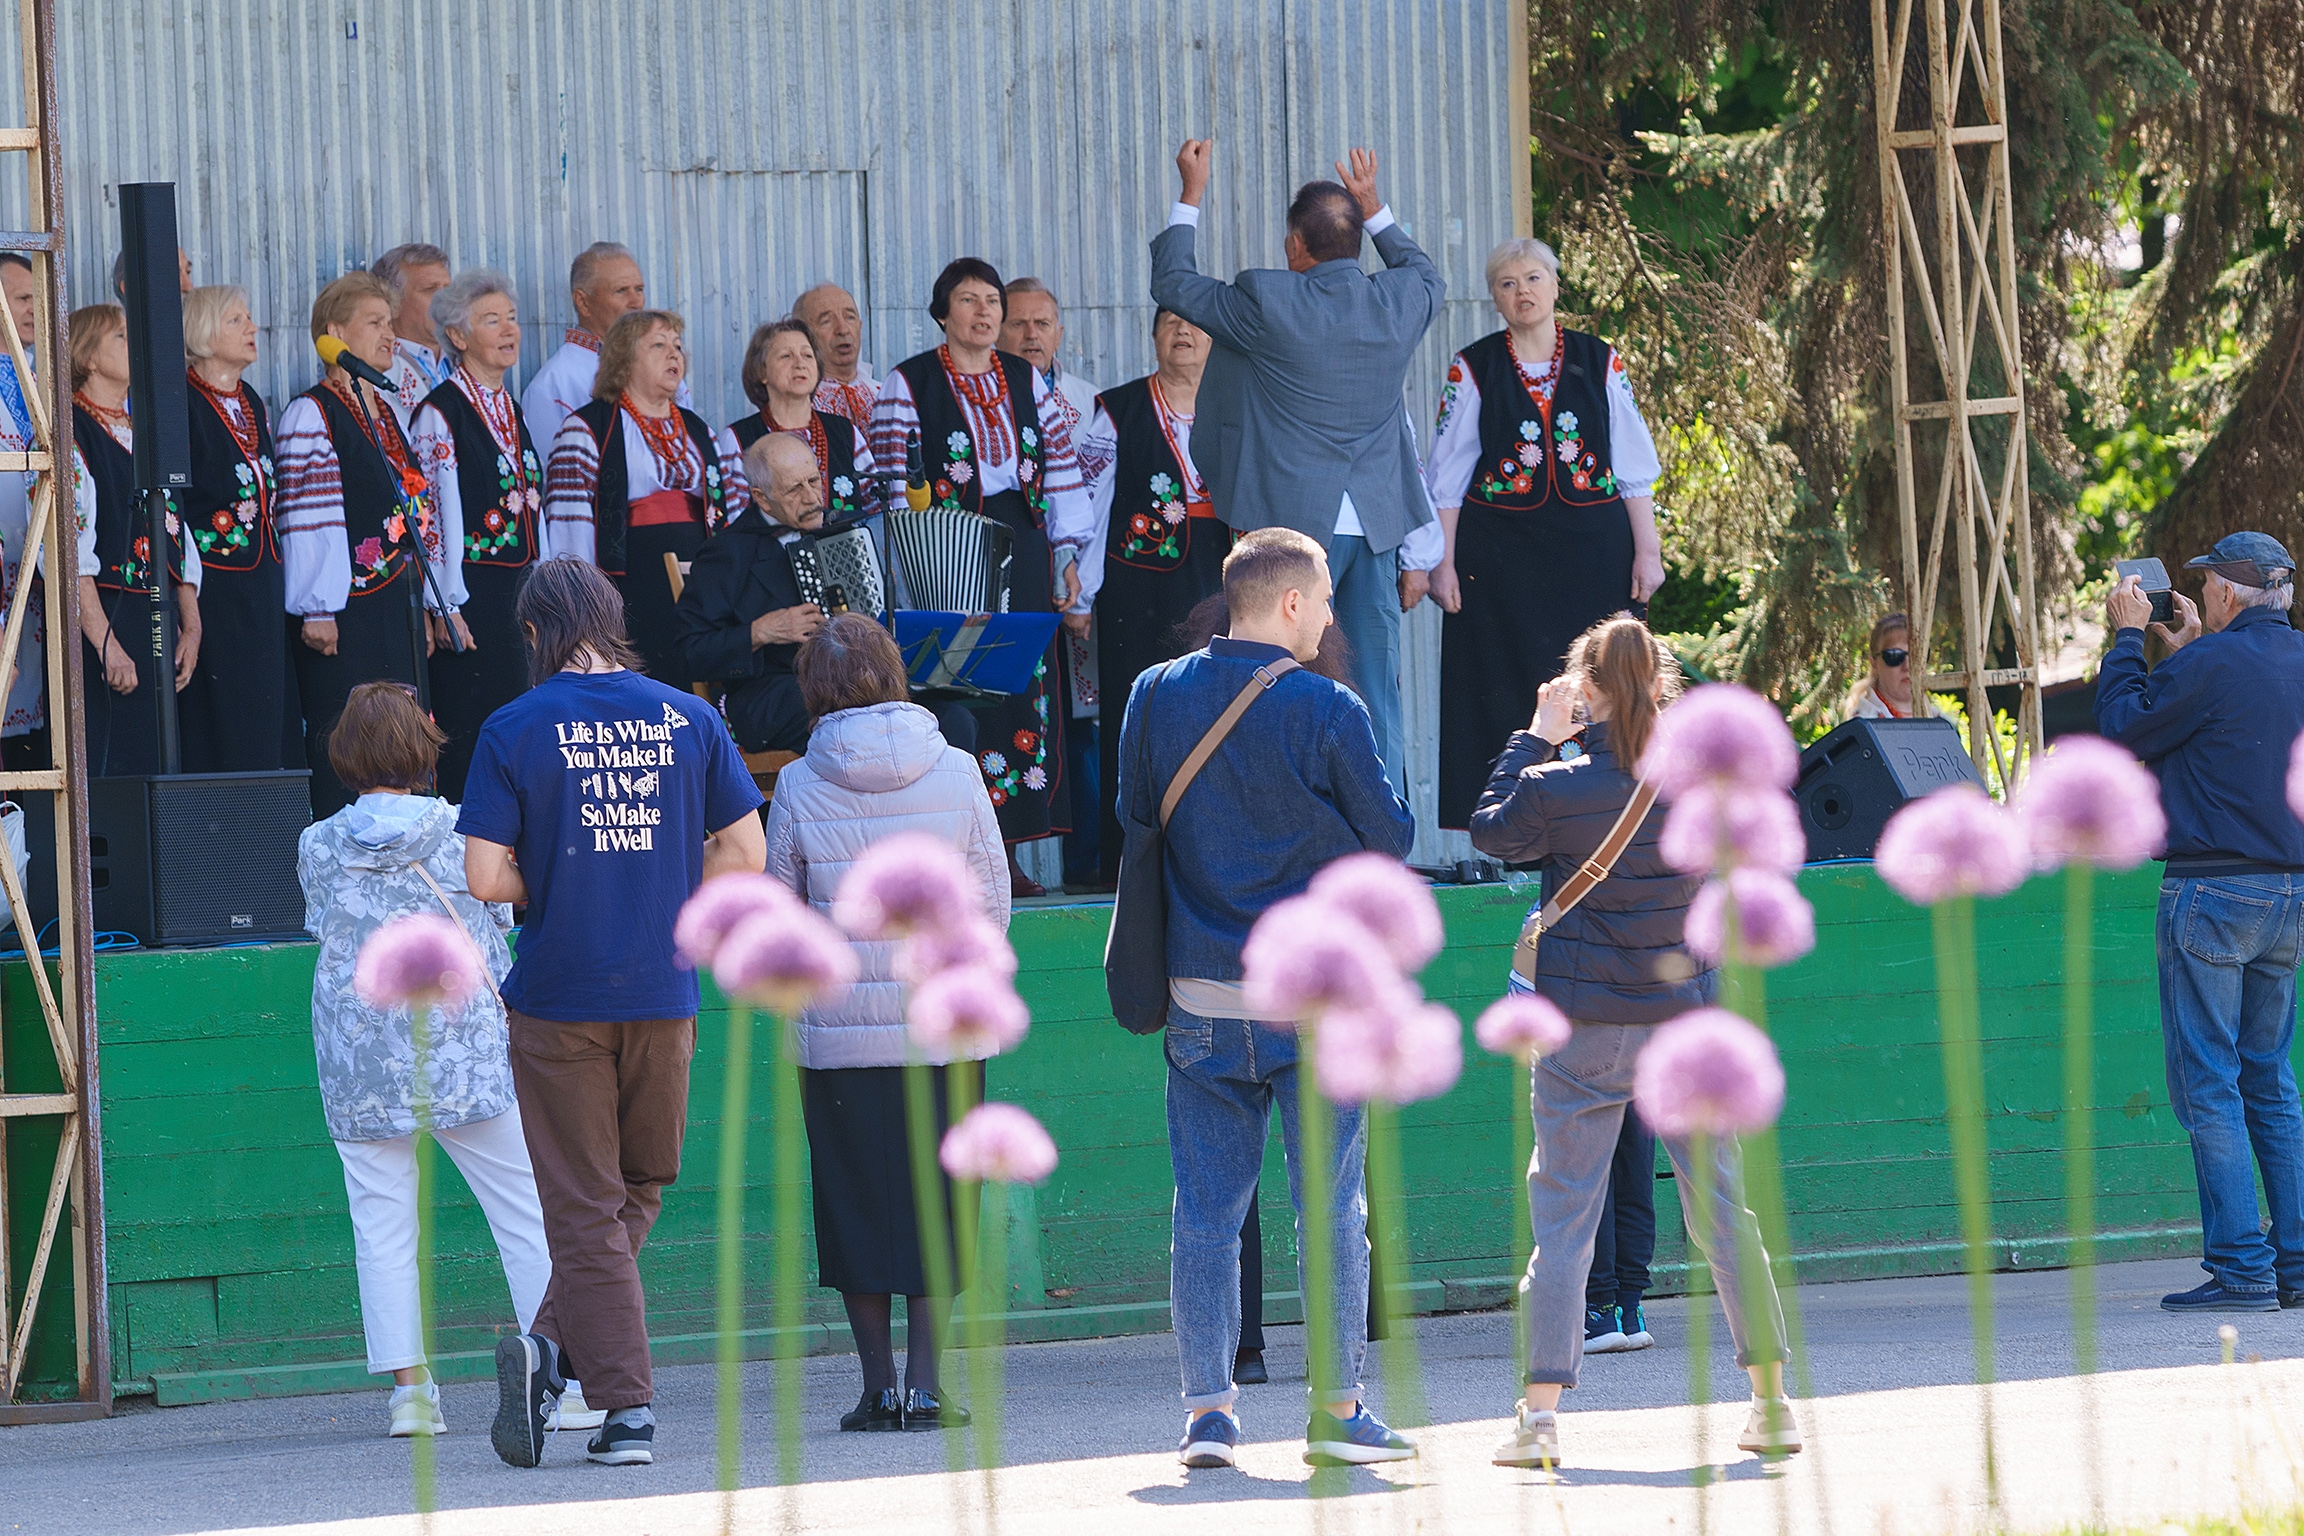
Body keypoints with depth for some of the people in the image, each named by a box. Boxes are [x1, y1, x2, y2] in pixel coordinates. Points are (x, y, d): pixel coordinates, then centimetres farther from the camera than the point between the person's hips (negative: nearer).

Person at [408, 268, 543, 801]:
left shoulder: (512, 411, 16)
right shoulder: (441, 413, -8)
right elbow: (435, 513, -12)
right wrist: (446, 606, -15)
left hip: (520, 591, 8)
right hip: (471, 592, -8)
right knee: (470, 734, -8)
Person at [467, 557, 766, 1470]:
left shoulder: (514, 731, -6)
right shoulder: (687, 719, 2)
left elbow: (486, 877, -11)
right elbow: (744, 856, 2)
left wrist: (553, 889, 8)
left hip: (558, 1000, -2)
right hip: (662, 996, 2)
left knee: (585, 1208, 3)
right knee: (638, 1190, 16)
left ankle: (626, 1406, -7)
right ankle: (558, 1346, 0)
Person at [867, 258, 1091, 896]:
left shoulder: (1027, 381, 13)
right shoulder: (907, 384, 0)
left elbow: (1061, 470, 14)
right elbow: (894, 483, -4)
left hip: (1021, 554, 4)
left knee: (1023, 682, 1)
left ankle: (1006, 850, 5)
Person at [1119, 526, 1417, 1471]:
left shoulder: (1156, 698, 2)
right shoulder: (1325, 710, -10)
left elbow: (1133, 820, 13)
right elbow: (1390, 839, -3)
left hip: (1199, 994, 3)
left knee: (1206, 1209, 6)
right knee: (1329, 1206, 4)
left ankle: (1208, 1410, 3)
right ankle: (1337, 1409, 5)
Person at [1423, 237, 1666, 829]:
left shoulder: (1600, 362, 6)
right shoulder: (1473, 369, 3)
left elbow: (1634, 466, 7)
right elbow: (1447, 475, 3)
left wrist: (1647, 551, 0)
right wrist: (1442, 561, -4)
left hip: (1592, 553, 1)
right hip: (1501, 555, -1)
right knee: (1507, 695, -4)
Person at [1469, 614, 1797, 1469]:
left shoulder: (1556, 788, -12)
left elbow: (1491, 831, 6)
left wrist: (1536, 739, 11)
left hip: (1584, 1027, -2)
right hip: (1687, 1015, 2)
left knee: (1562, 1216, 3)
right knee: (1721, 1209, 11)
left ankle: (1540, 1412, -4)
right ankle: (1772, 1405, 13)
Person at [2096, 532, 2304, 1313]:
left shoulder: (2213, 662, -14)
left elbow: (2124, 729, -3)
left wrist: (2128, 638, 8)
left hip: (2215, 891, -7)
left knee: (2209, 1085, -4)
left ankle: (2241, 1268, -9)